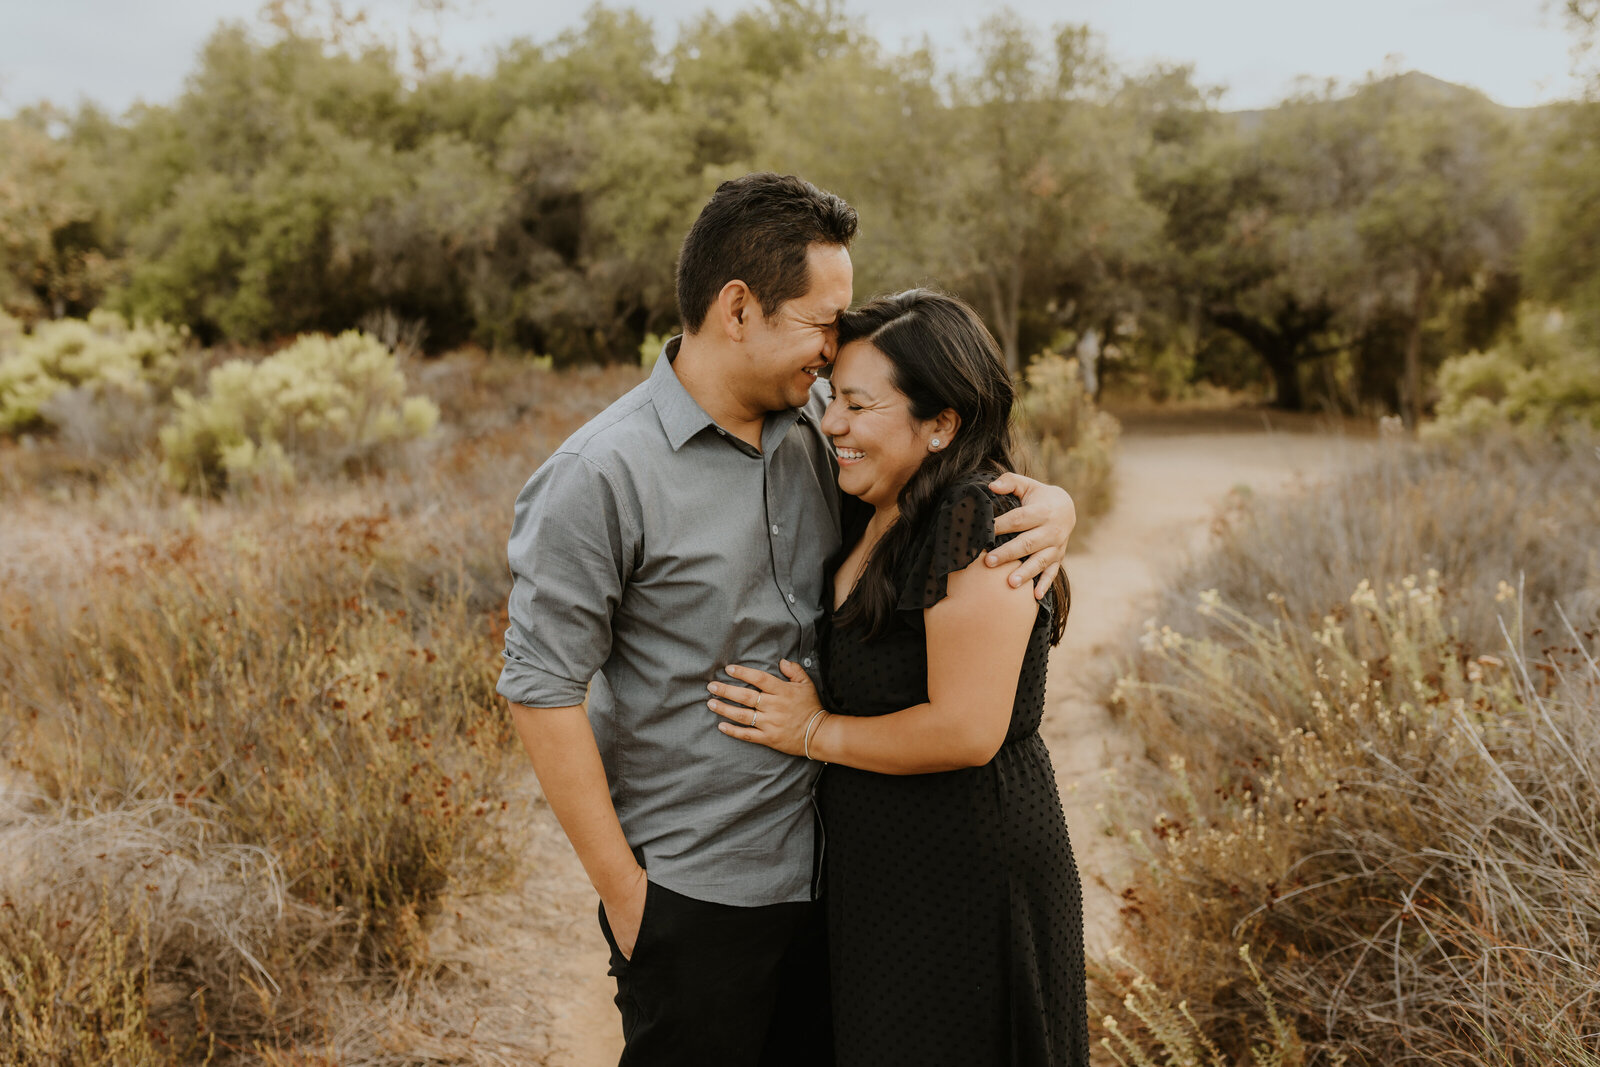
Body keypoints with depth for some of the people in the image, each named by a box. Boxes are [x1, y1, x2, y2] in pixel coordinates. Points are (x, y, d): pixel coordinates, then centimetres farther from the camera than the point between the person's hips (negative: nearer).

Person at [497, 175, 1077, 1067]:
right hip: (696, 895, -6)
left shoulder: (817, 425, 0)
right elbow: (544, 690, -15)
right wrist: (621, 887, -12)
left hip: (830, 862, 6)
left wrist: (1049, 502, -9)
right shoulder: (601, 478, -17)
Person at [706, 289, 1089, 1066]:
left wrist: (814, 732, -15)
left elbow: (967, 730, -26)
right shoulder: (875, 521, 6)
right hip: (878, 872, 9)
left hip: (967, 885, -9)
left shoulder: (976, 524, -22)